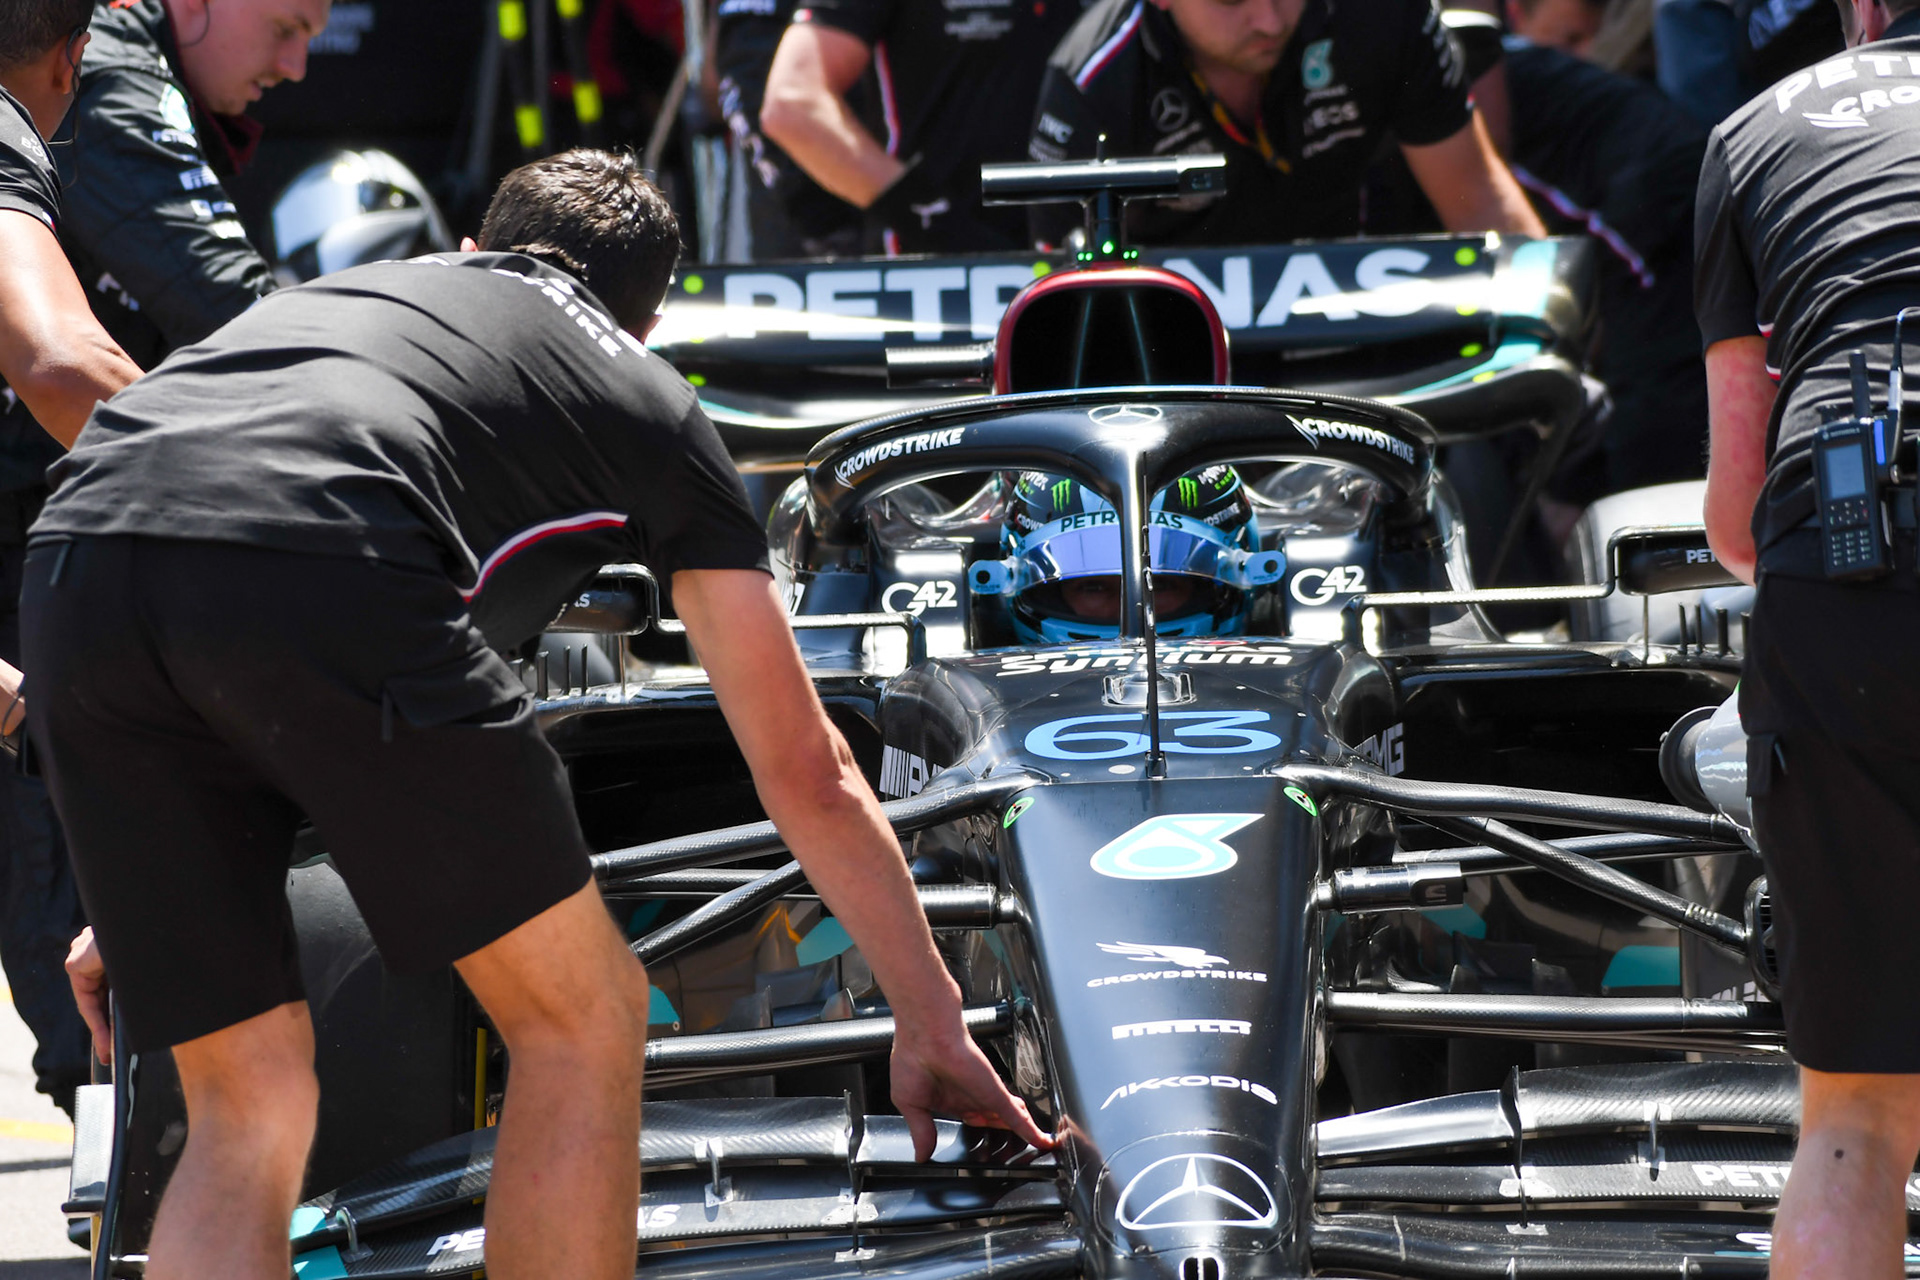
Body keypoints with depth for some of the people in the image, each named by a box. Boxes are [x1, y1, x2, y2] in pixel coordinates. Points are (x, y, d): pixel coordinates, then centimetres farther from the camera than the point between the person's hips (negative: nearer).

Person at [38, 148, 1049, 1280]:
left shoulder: (345, 287, 43)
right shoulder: (648, 401, 30)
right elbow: (808, 775, 33)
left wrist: (132, 910, 56)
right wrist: (934, 1023, 43)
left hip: (74, 561, 5)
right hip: (322, 572, -5)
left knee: (245, 1111, 15)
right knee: (584, 1020, 15)